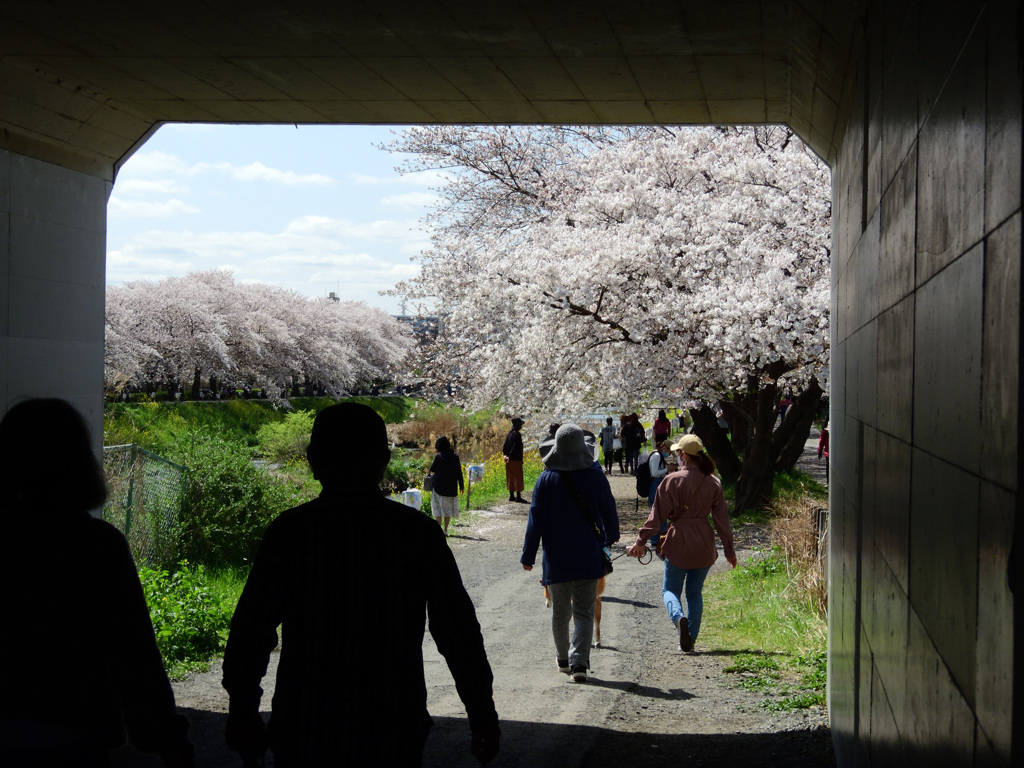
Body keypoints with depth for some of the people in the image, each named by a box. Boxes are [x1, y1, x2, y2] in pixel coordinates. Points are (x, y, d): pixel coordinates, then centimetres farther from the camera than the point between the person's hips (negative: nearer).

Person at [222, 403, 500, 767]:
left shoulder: (288, 532, -5)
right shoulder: (418, 532, -4)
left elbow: (250, 633, -2)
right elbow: (459, 633, -2)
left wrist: (242, 716, 10)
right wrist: (483, 717, 8)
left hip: (304, 739, 0)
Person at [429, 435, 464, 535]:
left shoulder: (438, 456, -9)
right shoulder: (455, 456, 1)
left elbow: (432, 469, -2)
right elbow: (459, 472, 3)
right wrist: (461, 486, 9)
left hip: (439, 486, -3)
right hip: (451, 487, 3)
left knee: (438, 508, 4)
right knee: (448, 508, 12)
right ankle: (445, 530, 12)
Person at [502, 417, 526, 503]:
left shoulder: (509, 434, 10)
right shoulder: (517, 435, -16)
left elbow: (505, 446, 9)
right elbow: (515, 447, -20)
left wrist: (505, 454, 3)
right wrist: (510, 456, -14)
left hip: (509, 459, 8)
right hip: (516, 460, -8)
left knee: (511, 477, 12)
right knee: (518, 477, -3)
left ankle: (511, 496, 16)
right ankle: (518, 496, -2)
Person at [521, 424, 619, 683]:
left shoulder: (546, 479, -6)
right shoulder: (595, 476, -5)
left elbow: (536, 519, -4)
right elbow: (608, 511, 7)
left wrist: (528, 555, 4)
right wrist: (610, 537, 27)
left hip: (556, 558, 0)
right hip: (588, 558, 0)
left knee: (559, 612, 15)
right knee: (584, 613, 2)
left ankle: (563, 659, 29)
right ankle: (579, 662, -12)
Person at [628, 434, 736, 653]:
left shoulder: (673, 480, -9)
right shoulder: (713, 482, 2)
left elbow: (658, 514, -9)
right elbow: (721, 518, 6)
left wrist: (641, 541, -4)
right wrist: (729, 549, 13)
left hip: (679, 541, -3)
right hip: (704, 544, 4)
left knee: (670, 589, 8)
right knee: (695, 592, 15)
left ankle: (679, 617, -22)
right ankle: (690, 639, 11)